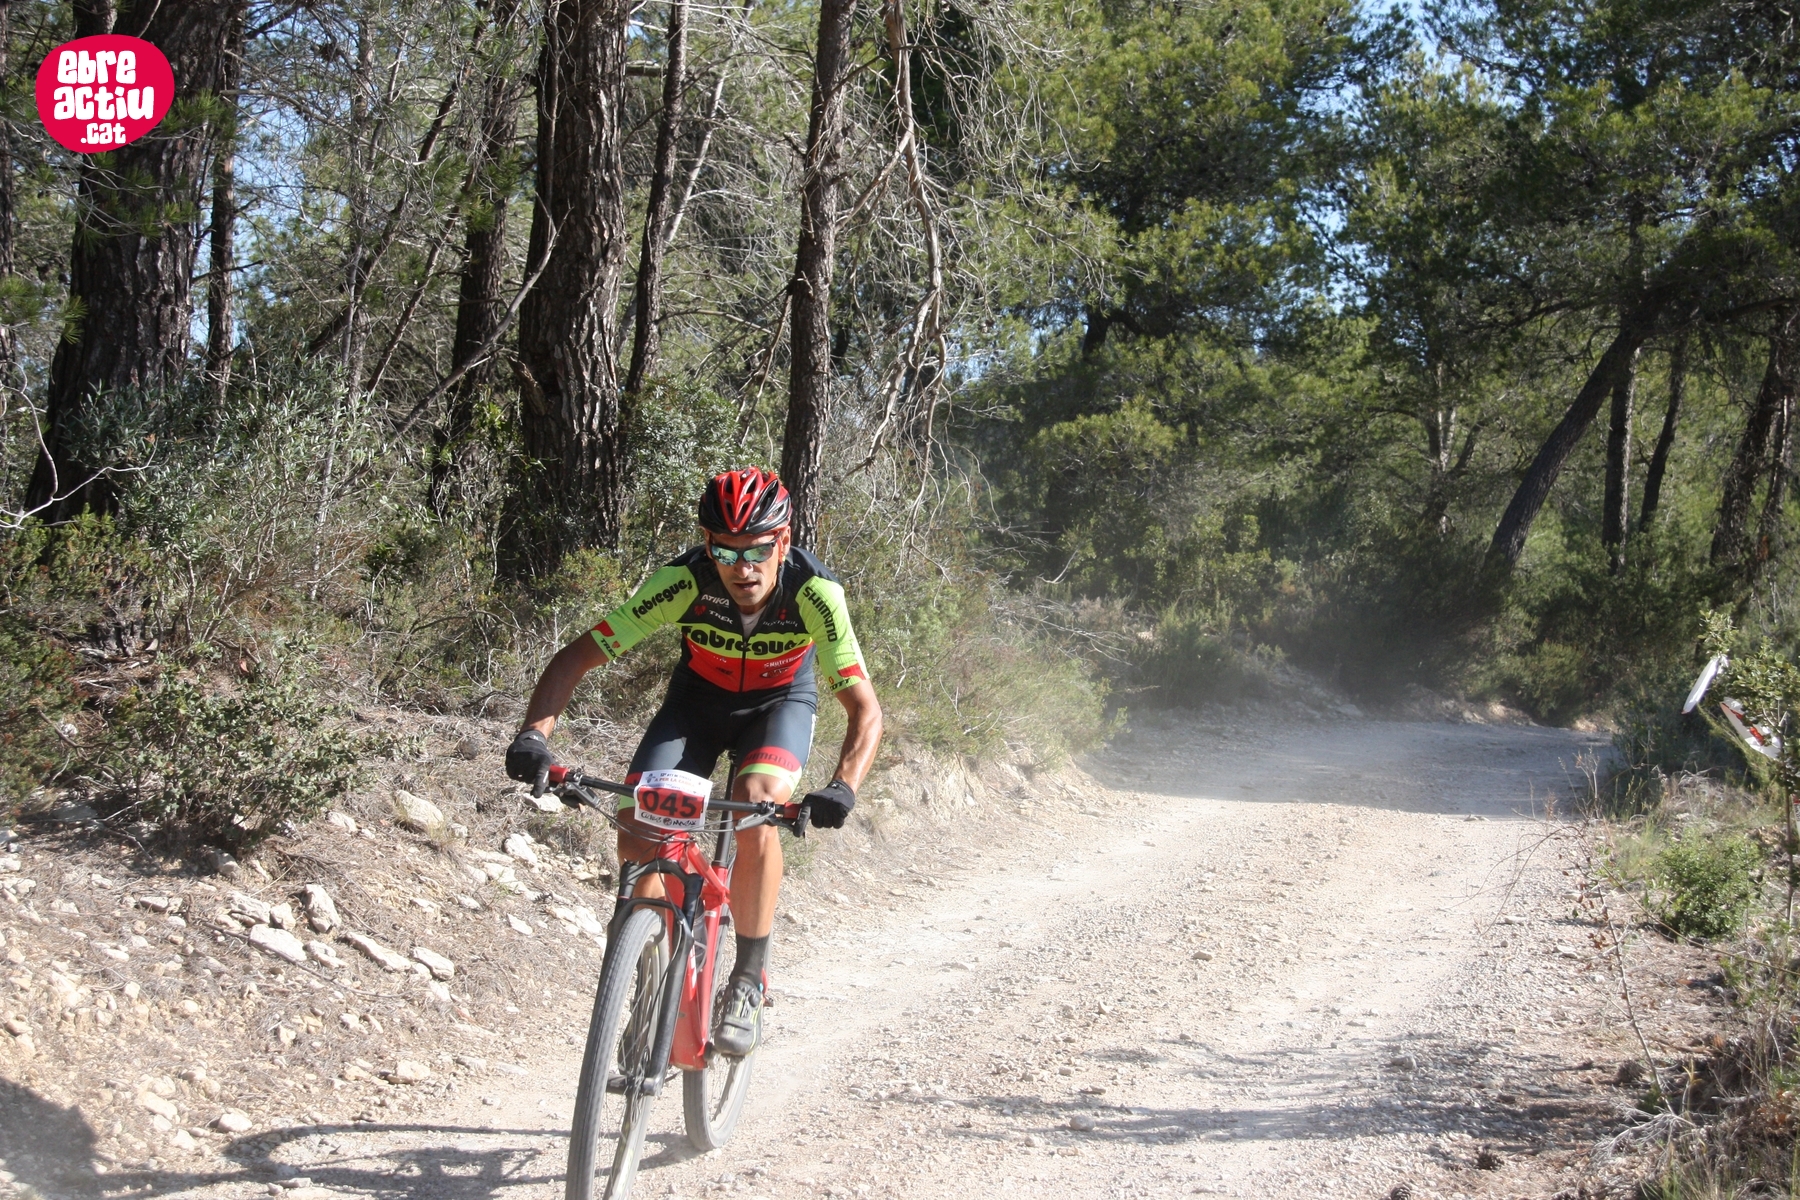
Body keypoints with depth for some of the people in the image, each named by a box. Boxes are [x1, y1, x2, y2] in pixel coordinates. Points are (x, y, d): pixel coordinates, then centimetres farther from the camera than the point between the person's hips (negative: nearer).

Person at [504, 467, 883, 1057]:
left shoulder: (814, 592, -33)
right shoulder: (684, 582, -31)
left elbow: (864, 707, -33)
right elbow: (577, 656, -28)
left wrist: (843, 787, -52)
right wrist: (535, 732, -45)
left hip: (779, 703, -1)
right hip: (698, 701, 2)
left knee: (756, 805, -32)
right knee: (637, 828, -19)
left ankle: (749, 981, -14)